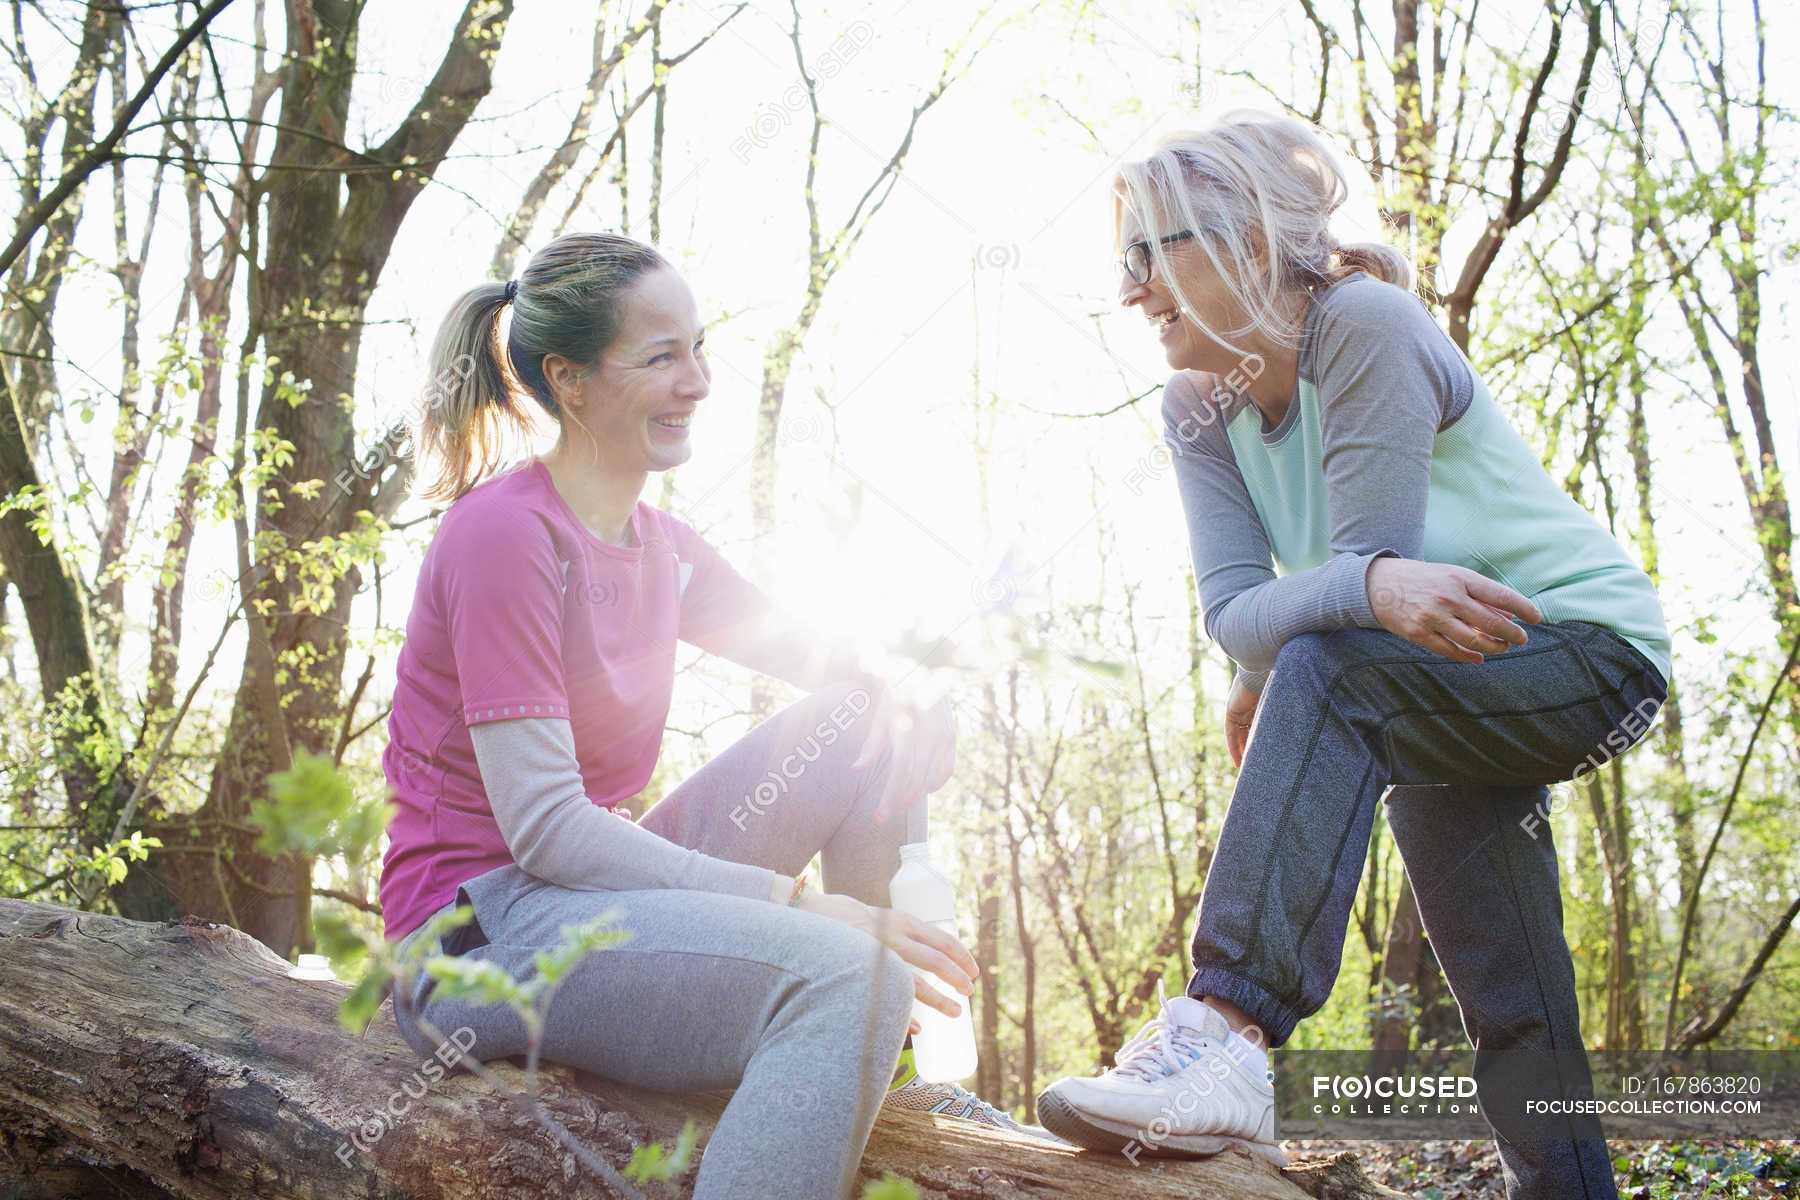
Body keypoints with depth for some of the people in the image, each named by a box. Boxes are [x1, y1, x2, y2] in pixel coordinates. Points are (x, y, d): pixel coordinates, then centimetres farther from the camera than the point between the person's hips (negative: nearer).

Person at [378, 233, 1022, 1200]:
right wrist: (797, 901, -25)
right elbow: (543, 828, -21)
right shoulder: (504, 532, -16)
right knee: (846, 973, -31)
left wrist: (912, 716, -10)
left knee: (877, 726, -1)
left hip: (598, 890, 9)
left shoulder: (662, 548, 10)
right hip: (482, 936, -9)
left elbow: (824, 665, 15)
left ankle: (875, 1066, 5)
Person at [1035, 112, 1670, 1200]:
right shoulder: (1199, 408, -3)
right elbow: (1234, 610, -17)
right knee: (1516, 1023, 13)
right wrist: (1375, 585, -33)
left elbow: (1370, 556, -26)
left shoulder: (1368, 325, -22)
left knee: (1329, 670, -35)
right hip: (1449, 702, 8)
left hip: (1591, 648, -8)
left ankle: (1229, 1028, -43)